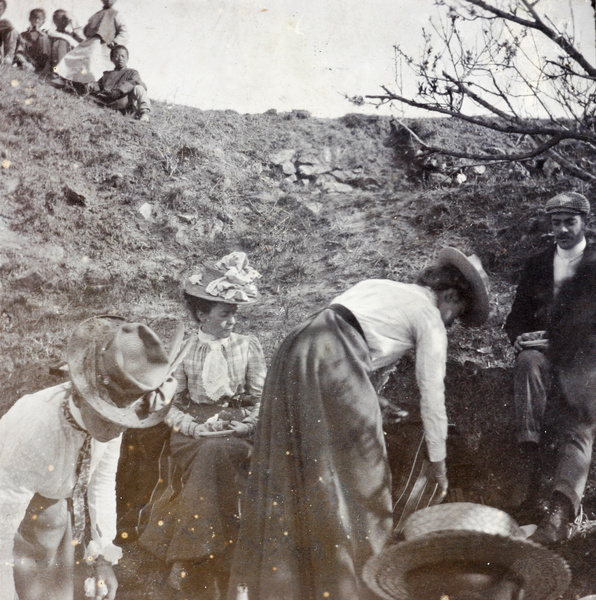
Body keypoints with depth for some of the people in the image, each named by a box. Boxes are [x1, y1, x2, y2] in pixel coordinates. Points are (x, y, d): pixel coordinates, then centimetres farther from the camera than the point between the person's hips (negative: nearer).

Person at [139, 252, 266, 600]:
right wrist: (197, 427, -10)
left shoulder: (249, 347, 8)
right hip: (193, 434, 0)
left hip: (238, 433, 0)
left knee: (218, 454, -32)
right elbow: (171, 403, 6)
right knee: (211, 455, -31)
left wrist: (235, 428, -10)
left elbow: (260, 401, 5)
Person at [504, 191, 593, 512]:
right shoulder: (535, 264, 19)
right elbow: (516, 317, 17)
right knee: (528, 362, -34)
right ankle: (528, 461, -45)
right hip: (542, 349, 2)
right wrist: (522, 338, -7)